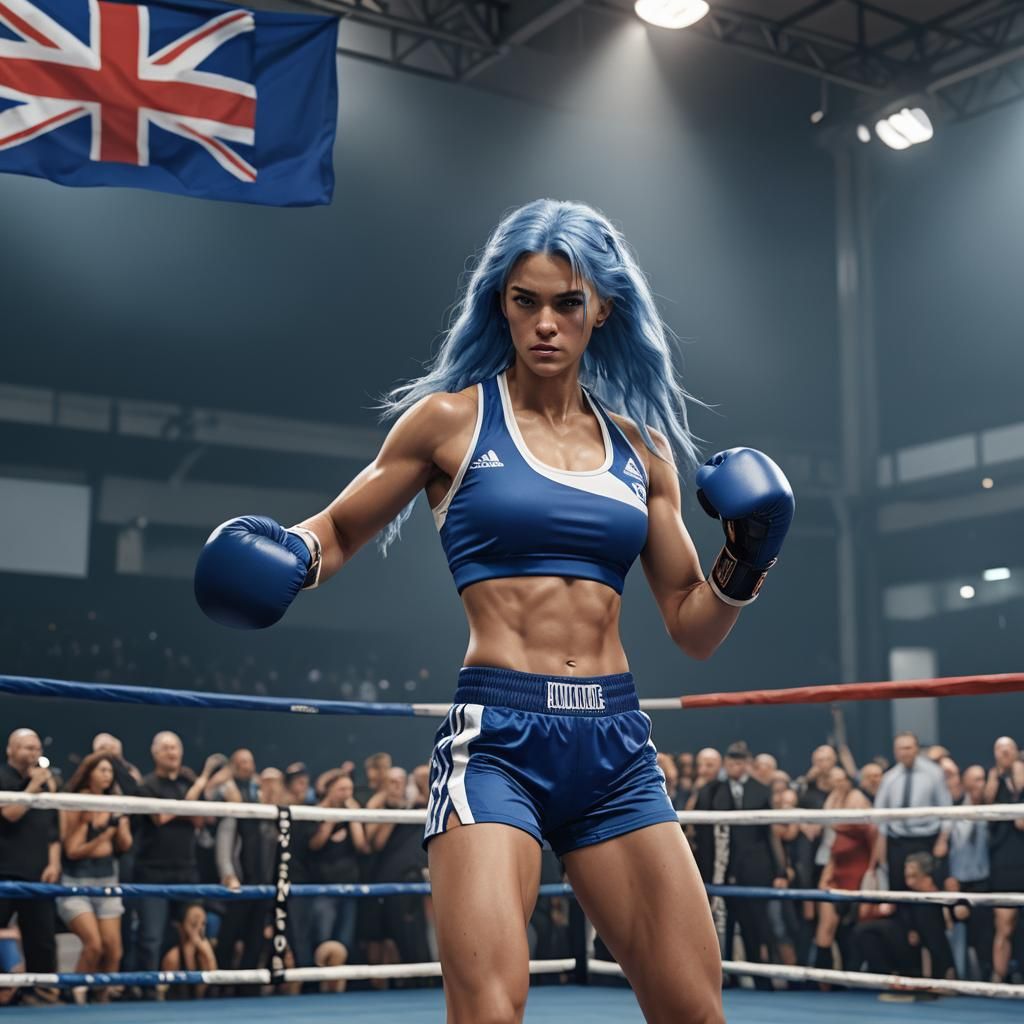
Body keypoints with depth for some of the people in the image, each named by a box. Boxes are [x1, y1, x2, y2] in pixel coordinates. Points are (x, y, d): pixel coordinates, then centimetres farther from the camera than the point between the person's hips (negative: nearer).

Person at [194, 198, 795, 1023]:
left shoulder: (641, 449, 13)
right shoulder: (452, 418, 4)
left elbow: (694, 630, 16)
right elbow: (337, 535, 13)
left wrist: (744, 567, -2)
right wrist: (289, 553, -8)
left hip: (616, 746, 4)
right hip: (497, 738, -4)